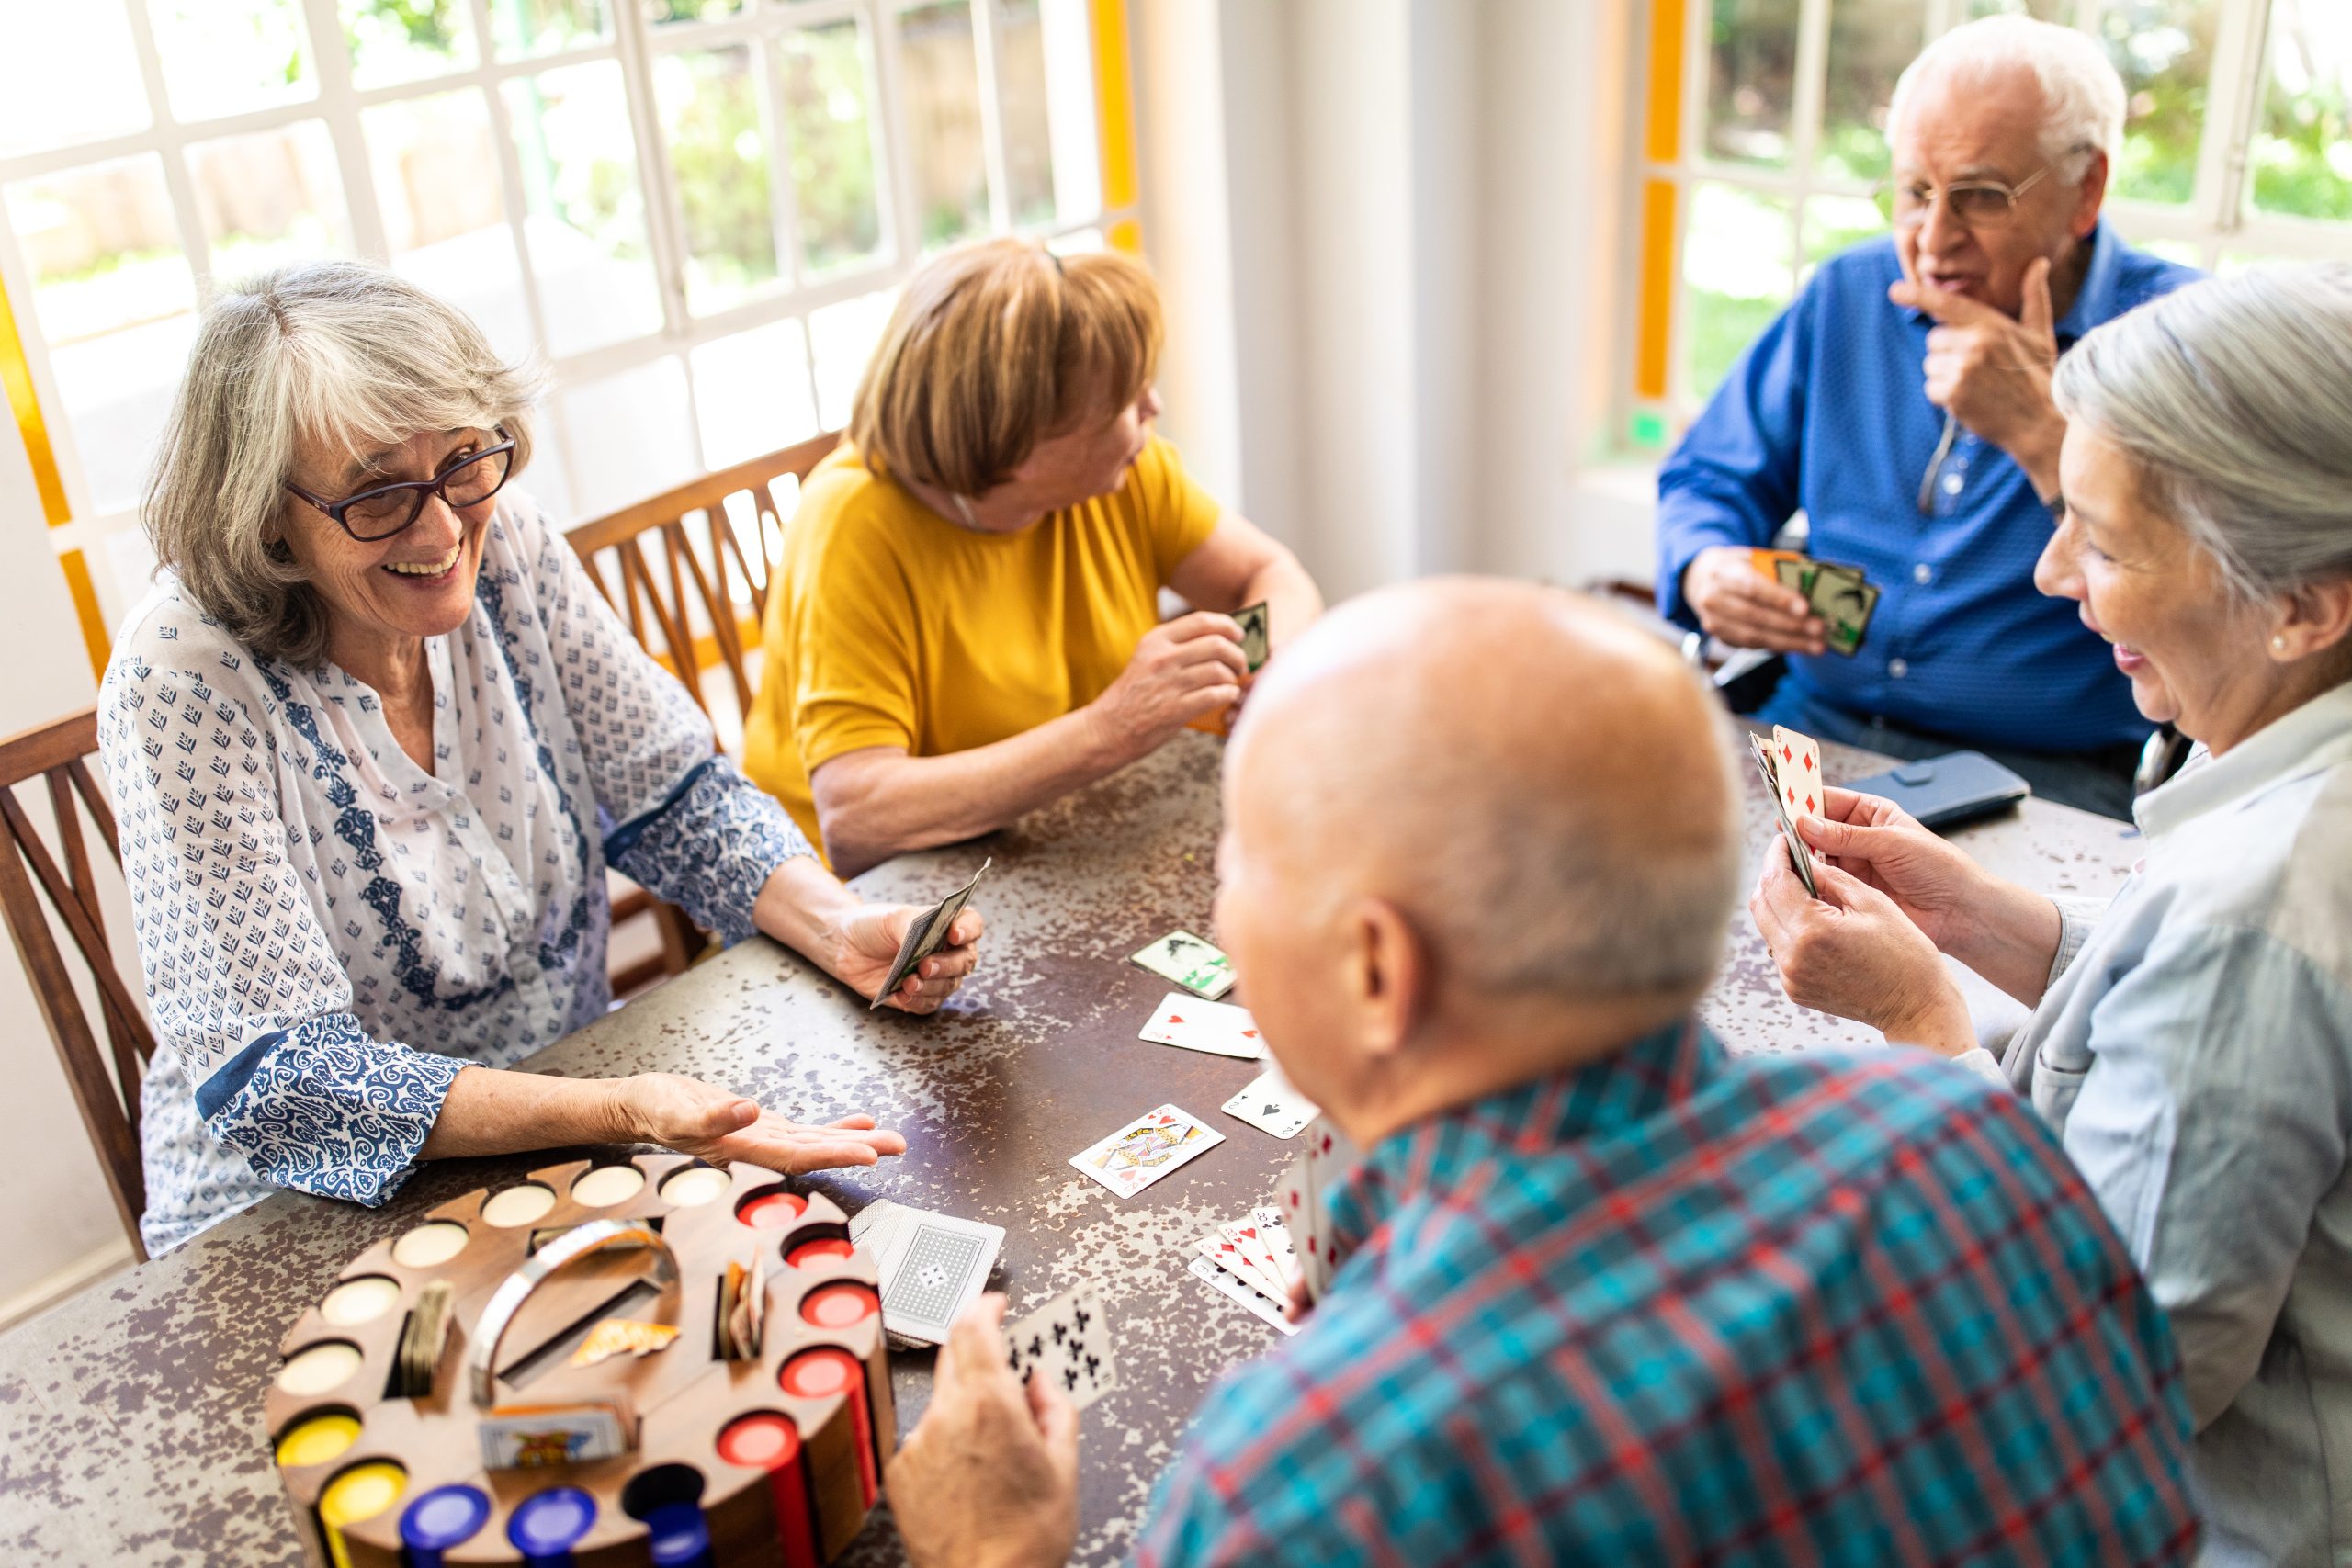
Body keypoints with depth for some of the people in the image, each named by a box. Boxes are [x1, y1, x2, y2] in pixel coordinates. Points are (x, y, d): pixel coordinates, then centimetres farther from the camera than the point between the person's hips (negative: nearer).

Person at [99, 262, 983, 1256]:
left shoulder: (505, 547, -8)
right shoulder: (185, 679, -21)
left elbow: (671, 800, 0)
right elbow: (275, 1078, -24)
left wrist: (840, 930, -18)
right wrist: (616, 1113, -35)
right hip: (306, 1221, -5)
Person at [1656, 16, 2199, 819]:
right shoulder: (1849, 295, 10)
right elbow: (1710, 479, 15)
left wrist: (2042, 430, -18)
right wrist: (1703, 569, -9)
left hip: (2051, 781, -4)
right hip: (1812, 728, 4)